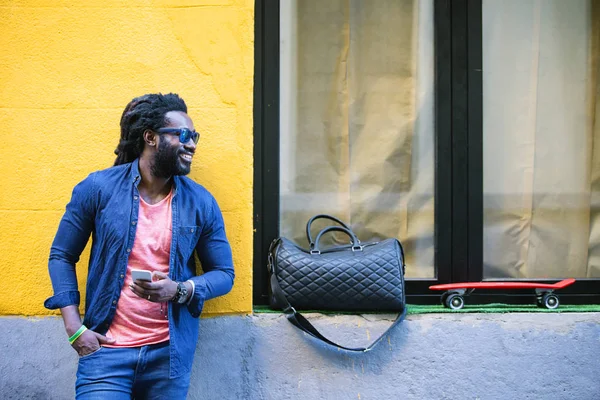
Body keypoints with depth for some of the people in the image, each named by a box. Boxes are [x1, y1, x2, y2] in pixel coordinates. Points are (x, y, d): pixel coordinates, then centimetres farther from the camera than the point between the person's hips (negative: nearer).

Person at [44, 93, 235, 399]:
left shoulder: (201, 202, 1)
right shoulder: (98, 188, -4)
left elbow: (223, 273, 6)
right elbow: (61, 256, 3)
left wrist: (180, 290, -14)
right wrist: (74, 328, -6)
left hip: (171, 352, 2)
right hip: (106, 349, -2)